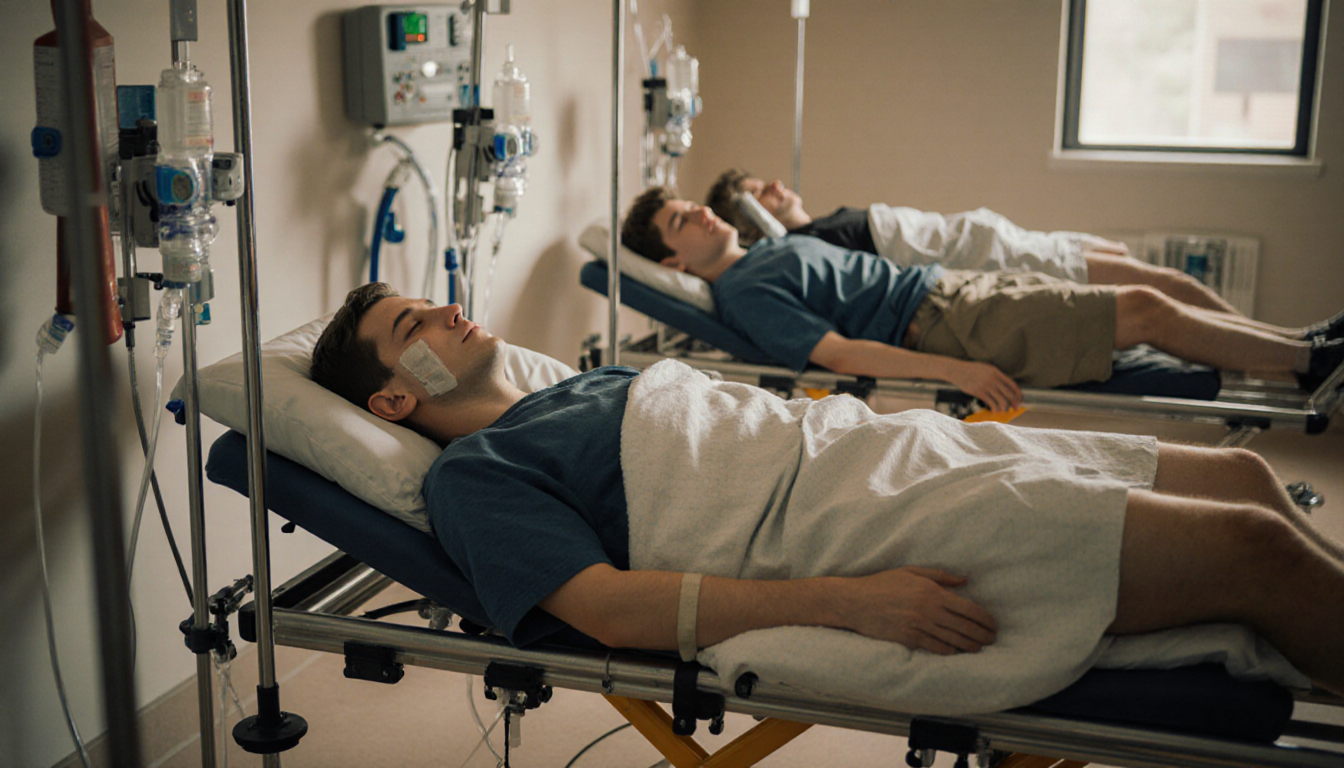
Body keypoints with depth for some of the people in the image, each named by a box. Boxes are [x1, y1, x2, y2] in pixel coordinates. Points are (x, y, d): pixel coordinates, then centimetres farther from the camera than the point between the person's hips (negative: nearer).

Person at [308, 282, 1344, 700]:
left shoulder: (584, 386, 25)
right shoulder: (472, 475, -1)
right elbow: (612, 608, -15)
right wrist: (851, 602, -24)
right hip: (843, 525, -9)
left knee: (1239, 477, 5)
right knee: (1248, 547, -15)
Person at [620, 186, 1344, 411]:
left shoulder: (765, 249, 16)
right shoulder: (744, 292, -14)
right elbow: (838, 353, -23)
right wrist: (955, 371, -29)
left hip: (947, 284, 9)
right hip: (941, 323, -9)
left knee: (1143, 296, 9)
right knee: (1148, 312, -7)